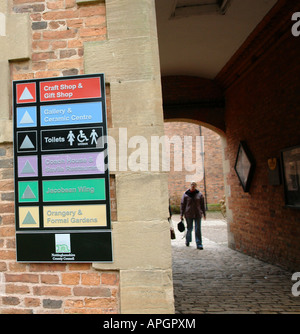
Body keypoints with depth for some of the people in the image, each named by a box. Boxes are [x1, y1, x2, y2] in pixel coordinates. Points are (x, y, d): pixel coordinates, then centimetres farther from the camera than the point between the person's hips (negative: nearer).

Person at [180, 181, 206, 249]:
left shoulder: (199, 194, 4)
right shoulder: (186, 194, -1)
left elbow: (202, 205, 10)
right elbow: (182, 205, 2)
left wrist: (204, 214, 10)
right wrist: (181, 214, 0)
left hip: (197, 214, 1)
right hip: (188, 215, -1)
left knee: (198, 229, -1)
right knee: (189, 229, 9)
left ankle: (199, 244, 4)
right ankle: (187, 240, 33)